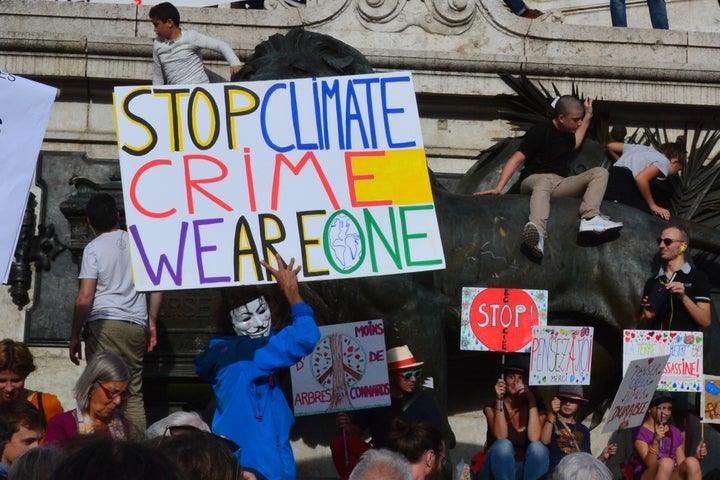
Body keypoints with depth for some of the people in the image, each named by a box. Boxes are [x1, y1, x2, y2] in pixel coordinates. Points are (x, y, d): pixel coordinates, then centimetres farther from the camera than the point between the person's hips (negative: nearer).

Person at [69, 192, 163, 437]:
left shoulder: (94, 248, -4)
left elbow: (85, 298, -9)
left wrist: (74, 336, -1)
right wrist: (152, 322, 21)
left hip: (104, 324, -4)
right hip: (136, 325, 5)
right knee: (134, 393, 10)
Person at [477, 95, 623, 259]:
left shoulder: (567, 134, 20)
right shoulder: (540, 131, -6)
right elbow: (516, 159, -13)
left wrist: (588, 117, 38)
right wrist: (499, 188, -24)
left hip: (560, 184, 7)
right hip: (535, 179, -7)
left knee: (600, 172, -12)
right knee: (544, 183, -44)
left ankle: (590, 219, -40)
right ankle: (537, 231, -76)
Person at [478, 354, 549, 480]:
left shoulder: (533, 405, 1)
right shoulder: (493, 405, -2)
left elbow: (534, 438, -18)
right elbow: (500, 436, -20)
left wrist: (532, 400, -17)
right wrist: (499, 400, -23)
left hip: (526, 469, 1)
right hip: (497, 468, -1)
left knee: (538, 447, -28)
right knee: (504, 445, -31)